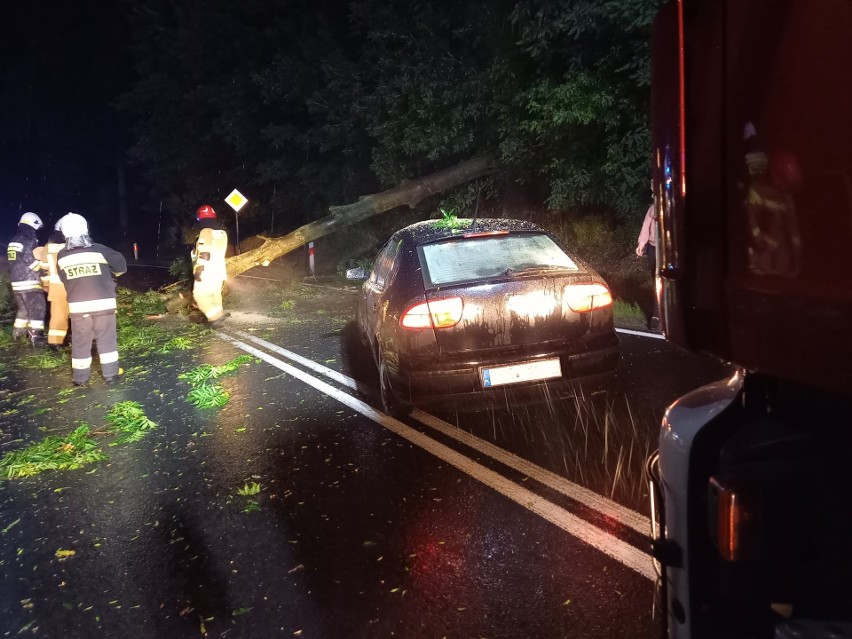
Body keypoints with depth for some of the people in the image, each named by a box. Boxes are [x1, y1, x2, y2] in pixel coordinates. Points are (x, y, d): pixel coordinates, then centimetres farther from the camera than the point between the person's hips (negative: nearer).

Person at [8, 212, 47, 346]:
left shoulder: (13, 241, 14)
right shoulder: (29, 240, -14)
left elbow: (17, 262, 17)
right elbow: (32, 261, -19)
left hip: (16, 281, 9)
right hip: (29, 282, -9)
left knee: (23, 308, 22)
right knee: (37, 309, -5)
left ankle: (18, 332, 29)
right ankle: (36, 337, -10)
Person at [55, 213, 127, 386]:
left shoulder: (61, 256, -2)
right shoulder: (98, 250, -8)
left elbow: (64, 280, 8)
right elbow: (120, 264, 2)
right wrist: (112, 274, 23)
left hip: (78, 305, 1)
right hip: (103, 303, -1)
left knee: (80, 341, 11)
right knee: (107, 339, 10)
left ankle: (80, 377, 17)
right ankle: (110, 373, 14)